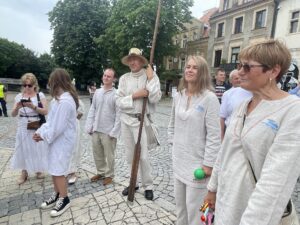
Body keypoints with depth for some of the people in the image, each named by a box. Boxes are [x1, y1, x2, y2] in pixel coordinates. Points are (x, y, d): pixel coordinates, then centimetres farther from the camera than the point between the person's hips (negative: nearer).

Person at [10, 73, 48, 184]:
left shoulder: (40, 95, -6)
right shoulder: (19, 96, 3)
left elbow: (46, 111, -13)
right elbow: (13, 114, 1)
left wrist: (33, 106, -26)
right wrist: (17, 107, -19)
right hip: (23, 128, 3)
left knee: (37, 149, 9)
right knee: (24, 149, 11)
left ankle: (38, 170, 30)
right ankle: (24, 173, 27)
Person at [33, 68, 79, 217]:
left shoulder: (64, 101, -25)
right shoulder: (60, 98, 7)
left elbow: (58, 127, -23)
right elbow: (52, 120, 12)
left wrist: (43, 136, -9)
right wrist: (41, 131, 2)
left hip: (63, 141, -9)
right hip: (57, 139, 9)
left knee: (58, 171, 4)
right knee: (53, 170, 19)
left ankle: (64, 200, 23)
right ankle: (57, 195, 37)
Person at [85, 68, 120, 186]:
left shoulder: (116, 94, -10)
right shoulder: (97, 92, 6)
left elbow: (118, 114, -12)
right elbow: (92, 110, 9)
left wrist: (114, 131, -15)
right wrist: (89, 126, 3)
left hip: (108, 131, -5)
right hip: (96, 130, 6)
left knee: (109, 155, 10)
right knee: (97, 154, 18)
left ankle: (109, 175, 29)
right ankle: (101, 172, 38)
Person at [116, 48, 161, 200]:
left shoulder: (151, 76, -3)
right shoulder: (124, 78, 5)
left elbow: (155, 99, -15)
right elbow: (119, 102, -1)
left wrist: (150, 79, -15)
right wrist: (134, 96, -13)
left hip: (142, 120, -4)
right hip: (126, 120, 4)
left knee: (143, 156, 0)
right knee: (130, 155, 14)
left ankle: (148, 186, 20)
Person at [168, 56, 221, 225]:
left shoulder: (209, 98, -16)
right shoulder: (179, 96, 3)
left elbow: (214, 135, -17)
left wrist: (208, 163, -16)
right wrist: (173, 143, 11)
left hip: (197, 162, -6)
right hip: (179, 160, 6)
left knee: (194, 208, 10)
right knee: (180, 203, 24)